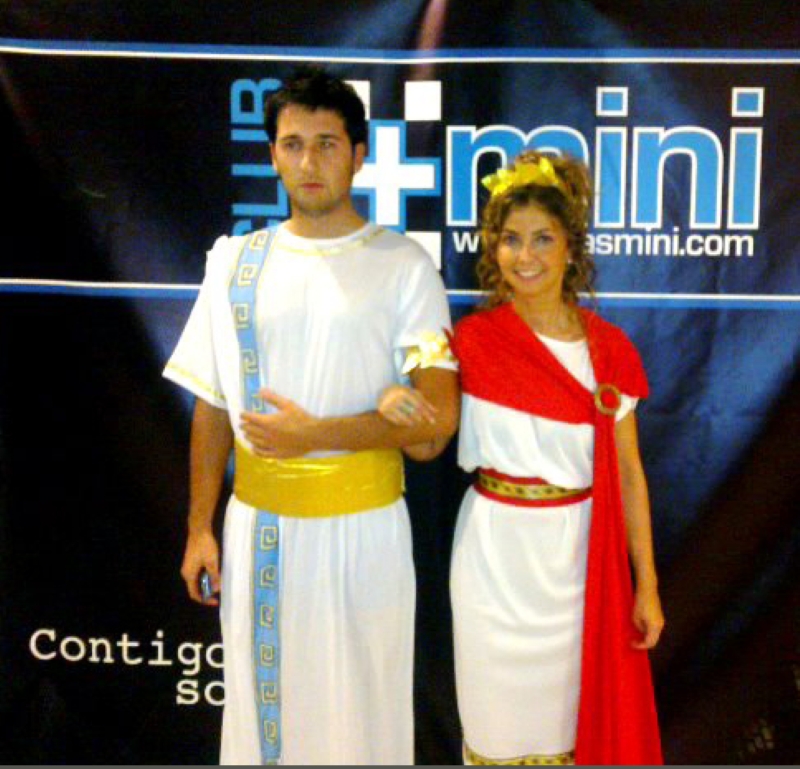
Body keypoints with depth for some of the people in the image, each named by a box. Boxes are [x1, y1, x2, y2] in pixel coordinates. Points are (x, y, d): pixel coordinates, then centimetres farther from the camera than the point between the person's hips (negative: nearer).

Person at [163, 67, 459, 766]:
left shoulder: (404, 267, -5)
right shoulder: (236, 262, 5)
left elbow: (438, 418, -12)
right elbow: (213, 408, 8)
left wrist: (314, 434, -18)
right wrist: (201, 528, 4)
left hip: (362, 522, -3)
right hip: (259, 523, 3)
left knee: (359, 707, 10)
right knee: (262, 701, 14)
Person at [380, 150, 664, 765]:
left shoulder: (610, 349, 0)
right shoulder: (473, 340, -4)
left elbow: (628, 473, 3)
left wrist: (647, 584, 2)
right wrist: (396, 406, -18)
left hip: (582, 554, 1)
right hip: (497, 553, -1)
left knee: (581, 718, 12)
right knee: (503, 719, 11)